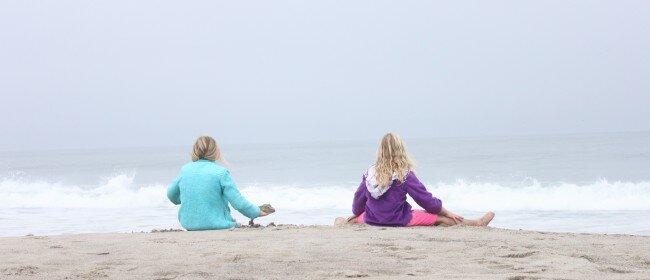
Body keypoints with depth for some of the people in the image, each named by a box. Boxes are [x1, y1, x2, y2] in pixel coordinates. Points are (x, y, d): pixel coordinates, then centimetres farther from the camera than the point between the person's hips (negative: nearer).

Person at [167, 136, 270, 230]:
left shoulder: (185, 169, 2)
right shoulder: (221, 172, -12)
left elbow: (171, 195, 18)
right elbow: (239, 202, -12)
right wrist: (257, 212, 6)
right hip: (217, 225, -5)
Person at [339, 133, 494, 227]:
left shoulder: (370, 173, -4)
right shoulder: (405, 175, -14)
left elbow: (358, 198, 7)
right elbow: (427, 200, -9)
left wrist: (355, 215, 28)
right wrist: (449, 213, 5)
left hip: (372, 220, 4)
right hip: (398, 220, -4)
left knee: (359, 218, 38)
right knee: (440, 217, 3)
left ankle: (344, 223, 61)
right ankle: (477, 223, 6)